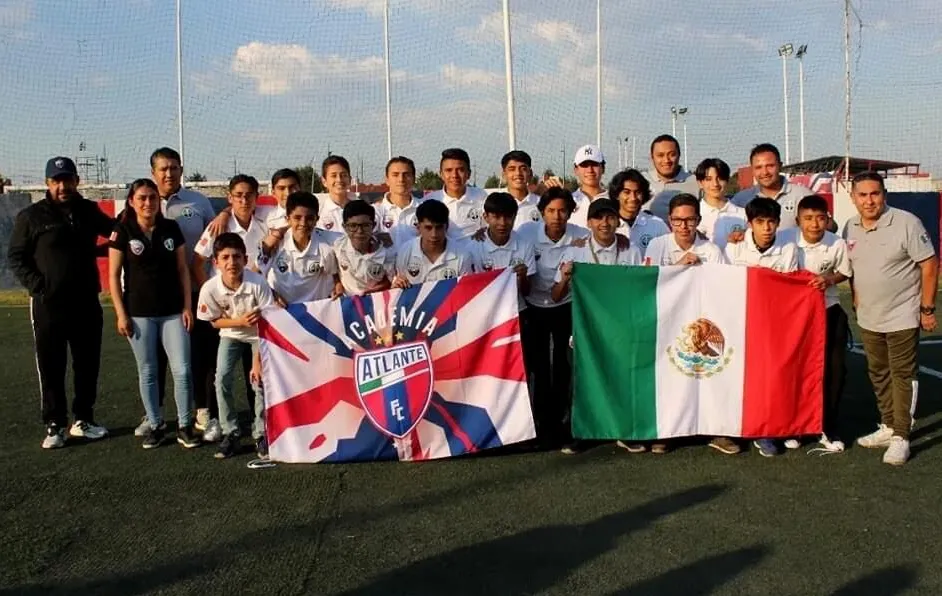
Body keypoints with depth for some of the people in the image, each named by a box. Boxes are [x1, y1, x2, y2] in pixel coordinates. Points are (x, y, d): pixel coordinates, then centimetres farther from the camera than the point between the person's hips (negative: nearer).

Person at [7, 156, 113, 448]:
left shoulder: (89, 210, 8)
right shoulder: (31, 216, -2)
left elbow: (115, 229, 24)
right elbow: (15, 257, 0)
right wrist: (37, 285, -12)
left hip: (87, 303, 4)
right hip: (48, 304, -3)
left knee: (88, 365, 10)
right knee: (51, 367, 2)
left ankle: (83, 420, 23)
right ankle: (55, 426, 12)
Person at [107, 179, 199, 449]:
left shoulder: (171, 228, 3)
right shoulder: (122, 231, -3)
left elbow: (182, 269, 7)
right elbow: (114, 275, -2)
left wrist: (187, 306, 1)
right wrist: (121, 314, -6)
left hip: (173, 312, 1)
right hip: (139, 313, -1)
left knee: (182, 370, -2)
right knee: (147, 372, 8)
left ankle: (185, 426, 10)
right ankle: (155, 425, 21)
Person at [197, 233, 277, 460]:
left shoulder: (258, 283, -34)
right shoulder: (210, 288, -27)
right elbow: (215, 322, -9)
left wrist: (259, 359, -25)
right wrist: (240, 321, -27)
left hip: (259, 333, -2)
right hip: (231, 333, 2)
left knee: (260, 379, -14)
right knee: (222, 378, -12)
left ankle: (261, 434, 4)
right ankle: (230, 433, 4)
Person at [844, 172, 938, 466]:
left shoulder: (906, 223, -14)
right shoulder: (850, 228, 2)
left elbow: (929, 265, -12)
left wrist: (927, 309, -12)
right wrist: (856, 300, 12)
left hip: (902, 317, -6)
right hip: (868, 319, 6)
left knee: (903, 375, 0)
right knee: (879, 374, 15)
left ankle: (901, 437, 6)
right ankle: (888, 427, 28)